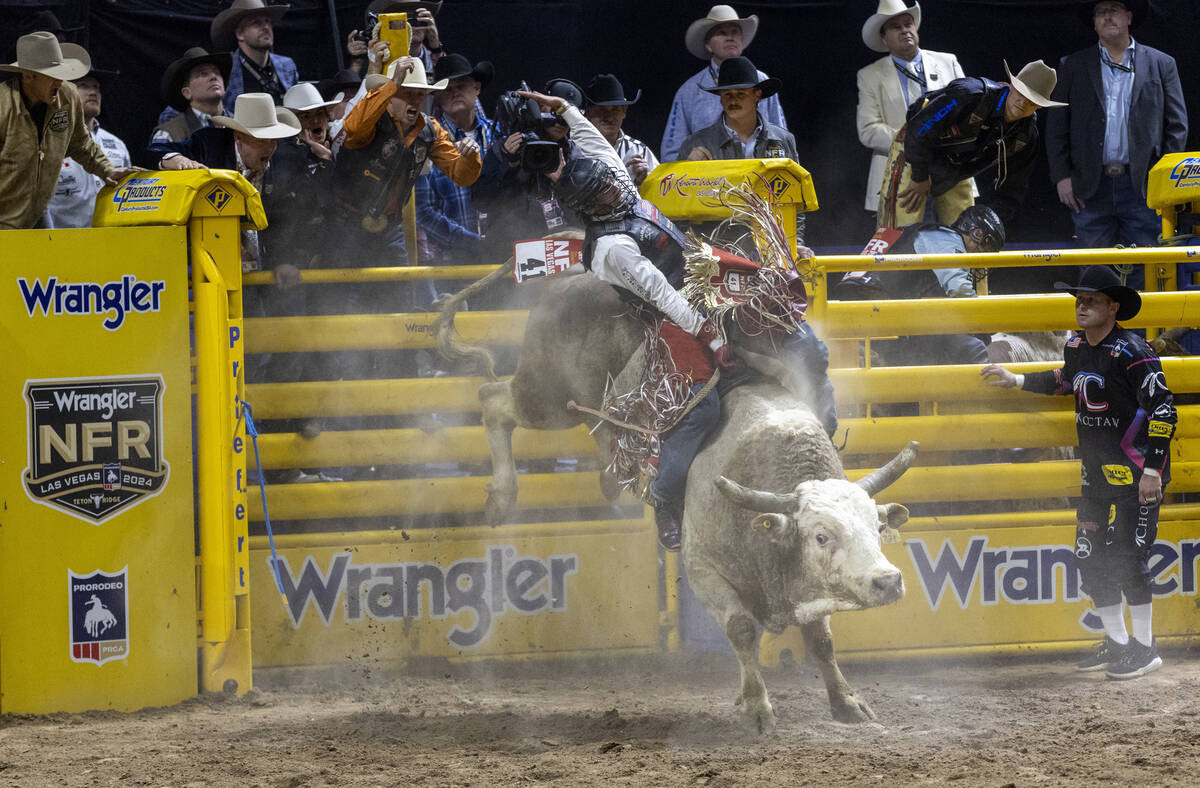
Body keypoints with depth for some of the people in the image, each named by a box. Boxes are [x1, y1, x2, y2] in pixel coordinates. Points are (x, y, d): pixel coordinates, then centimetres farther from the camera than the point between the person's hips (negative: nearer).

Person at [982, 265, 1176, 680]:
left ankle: (1144, 648, 1)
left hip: (1135, 471, -9)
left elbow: (1163, 410, -19)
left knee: (1127, 554, -10)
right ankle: (1116, 642, 21)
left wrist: (1152, 469, -22)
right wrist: (1017, 381, 29)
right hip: (1097, 472, 9)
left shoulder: (1131, 352, -17)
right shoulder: (1077, 347, 8)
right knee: (1089, 555, 9)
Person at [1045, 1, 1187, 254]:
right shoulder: (1073, 66, 12)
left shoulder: (1161, 65, 10)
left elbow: (1177, 126, 8)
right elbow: (1056, 126, 10)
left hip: (1142, 187, -1)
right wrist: (1062, 176, 0)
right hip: (1091, 190, 1)